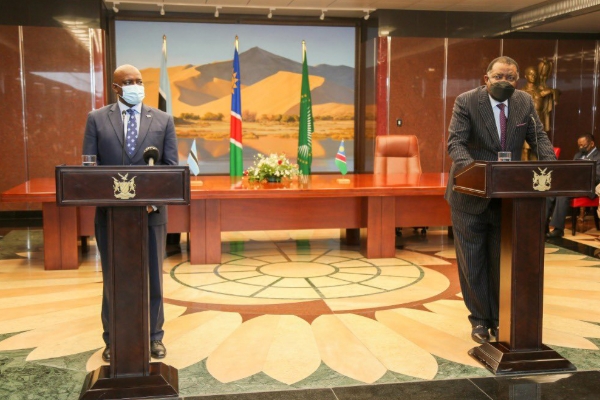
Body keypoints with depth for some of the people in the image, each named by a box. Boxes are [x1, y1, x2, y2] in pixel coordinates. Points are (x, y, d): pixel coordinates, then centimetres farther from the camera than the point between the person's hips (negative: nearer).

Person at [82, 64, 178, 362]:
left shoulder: (163, 120, 4)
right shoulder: (97, 118, 3)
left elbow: (171, 166, 0)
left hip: (151, 211, 0)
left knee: (153, 277, 9)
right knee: (113, 278, 10)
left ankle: (154, 337, 23)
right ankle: (113, 340, 23)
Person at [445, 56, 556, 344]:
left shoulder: (525, 102, 2)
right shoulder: (466, 102, -11)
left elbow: (538, 137, 2)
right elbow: (455, 142, -18)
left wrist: (551, 164, -18)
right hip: (471, 195, -3)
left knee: (502, 261, 9)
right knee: (473, 261, 6)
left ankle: (499, 319, 23)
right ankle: (479, 320, 20)